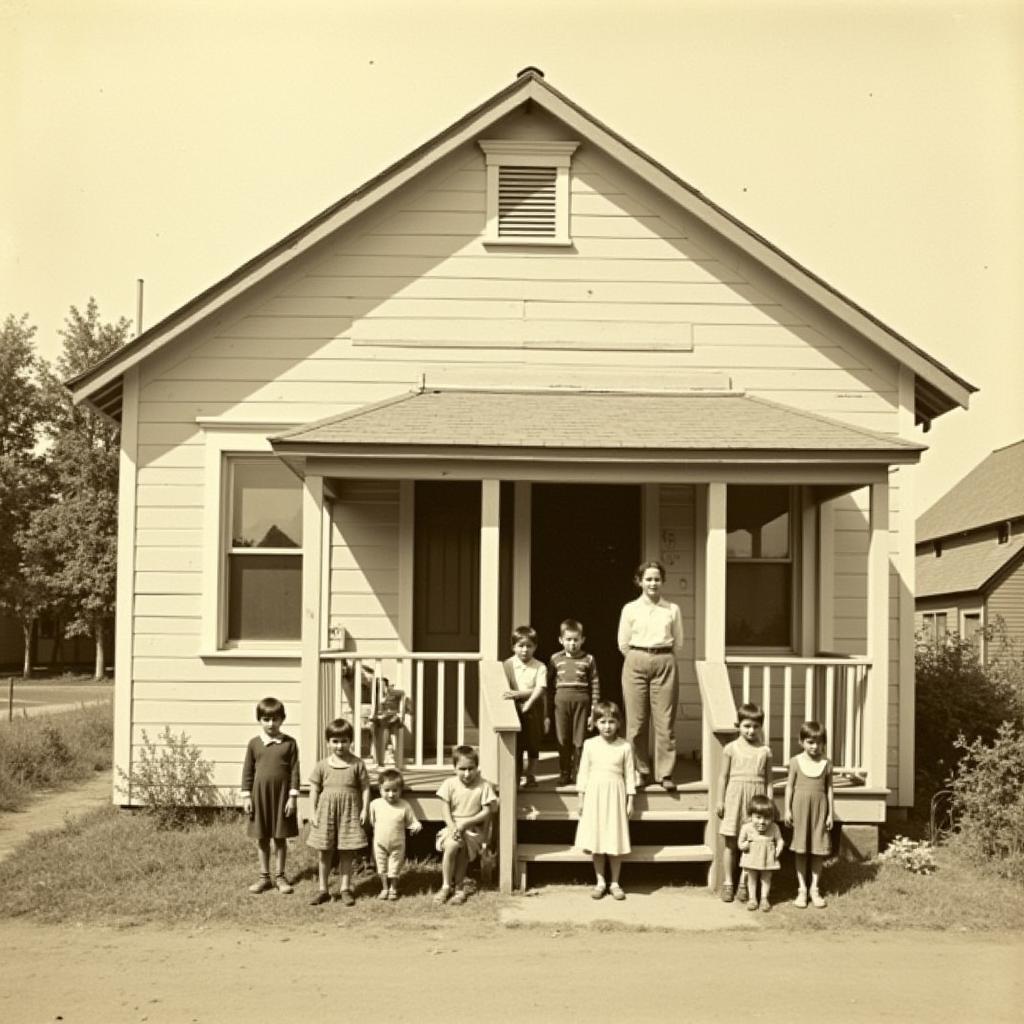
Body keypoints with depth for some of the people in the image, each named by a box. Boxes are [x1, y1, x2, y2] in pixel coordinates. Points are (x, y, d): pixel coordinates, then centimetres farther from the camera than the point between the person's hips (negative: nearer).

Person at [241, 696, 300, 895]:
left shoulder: (289, 743, -4)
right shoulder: (254, 743, 0)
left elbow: (294, 771, -4)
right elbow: (247, 772, 3)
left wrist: (293, 796, -8)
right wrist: (246, 796, -1)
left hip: (282, 795, -1)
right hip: (260, 795, 2)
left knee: (280, 838, 7)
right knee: (262, 839, 9)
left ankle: (280, 876, 18)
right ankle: (264, 877, 20)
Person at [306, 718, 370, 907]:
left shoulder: (357, 764, -4)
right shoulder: (322, 765, -1)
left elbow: (365, 787, 0)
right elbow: (314, 789, 3)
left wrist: (365, 809, -6)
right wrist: (314, 812, -1)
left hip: (349, 812, -1)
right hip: (326, 811, 1)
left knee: (346, 853, 6)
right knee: (325, 852, 8)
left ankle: (345, 889, 16)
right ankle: (322, 889, 18)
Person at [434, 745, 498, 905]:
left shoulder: (484, 786, -6)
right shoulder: (450, 784, -1)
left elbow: (487, 812, -7)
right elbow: (445, 809, -1)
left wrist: (465, 823, -17)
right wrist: (452, 826, -18)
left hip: (474, 829, -1)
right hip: (453, 827, 2)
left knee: (462, 845, -30)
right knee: (451, 845, -29)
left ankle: (458, 887, -10)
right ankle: (446, 886, -11)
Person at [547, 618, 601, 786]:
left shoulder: (588, 659, 2)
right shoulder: (556, 659, 5)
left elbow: (595, 685, 2)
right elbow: (550, 684, 7)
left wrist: (593, 711, -2)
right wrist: (548, 708, 5)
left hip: (581, 700, -1)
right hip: (561, 701, 1)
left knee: (579, 740, 3)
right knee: (563, 740, 6)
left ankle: (578, 773, 13)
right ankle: (564, 773, 15)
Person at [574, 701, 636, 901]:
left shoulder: (625, 747, -2)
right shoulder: (590, 745, 0)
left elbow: (629, 774, 1)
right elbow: (583, 772, 4)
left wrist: (630, 801, -1)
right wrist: (581, 799, 3)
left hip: (616, 796, -1)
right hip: (594, 795, 1)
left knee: (615, 842, 2)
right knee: (596, 841, 4)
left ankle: (614, 883, 14)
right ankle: (600, 881, 16)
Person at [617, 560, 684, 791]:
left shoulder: (672, 609, 5)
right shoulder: (630, 609, 3)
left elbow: (678, 644, 11)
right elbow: (623, 644, 8)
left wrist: (664, 660, 10)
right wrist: (640, 659, 9)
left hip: (664, 663, 0)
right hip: (636, 663, 0)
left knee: (665, 721, -1)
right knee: (637, 721, 1)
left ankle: (665, 773, 6)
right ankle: (641, 772, 12)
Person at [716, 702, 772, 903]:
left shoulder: (765, 751, 4)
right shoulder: (731, 748, 1)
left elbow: (768, 780, 7)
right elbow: (724, 776, 4)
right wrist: (720, 800, 1)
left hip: (756, 798, 1)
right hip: (734, 796, -1)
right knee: (730, 843, 4)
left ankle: (743, 883, 13)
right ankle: (728, 883, 13)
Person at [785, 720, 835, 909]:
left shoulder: (826, 763, 0)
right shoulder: (796, 762, -2)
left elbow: (829, 789, 4)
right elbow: (790, 786, 2)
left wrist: (831, 813, 2)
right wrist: (788, 809, -1)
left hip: (819, 808, 1)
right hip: (800, 806, -1)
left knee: (818, 850, 3)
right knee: (800, 850, 3)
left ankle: (814, 888, 13)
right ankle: (802, 888, 11)